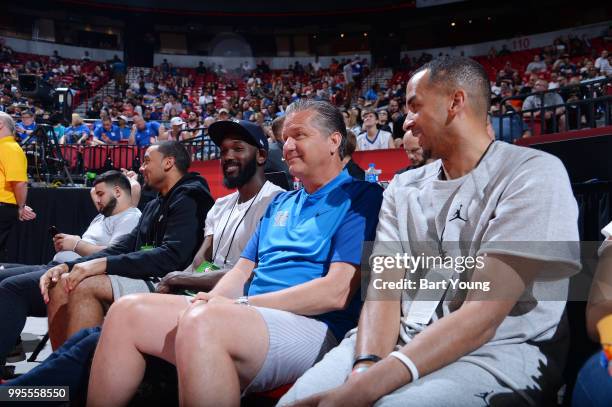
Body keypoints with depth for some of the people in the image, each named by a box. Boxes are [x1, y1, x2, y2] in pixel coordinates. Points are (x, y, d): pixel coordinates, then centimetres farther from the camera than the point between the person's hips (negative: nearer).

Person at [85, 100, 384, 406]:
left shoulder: (359, 197, -2)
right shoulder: (280, 203, 24)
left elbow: (336, 292, -13)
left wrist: (240, 305, -14)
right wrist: (212, 301, -4)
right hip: (248, 316, 8)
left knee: (202, 322, -36)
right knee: (127, 312, -6)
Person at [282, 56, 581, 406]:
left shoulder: (536, 175, -8)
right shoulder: (404, 188, 12)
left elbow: (482, 315, -17)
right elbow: (384, 286, 1)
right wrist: (366, 366, -20)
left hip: (494, 353, -4)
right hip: (399, 345, 5)